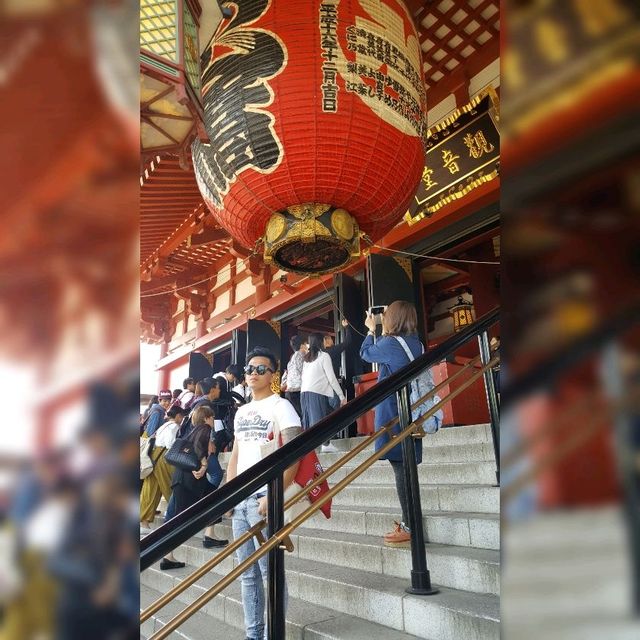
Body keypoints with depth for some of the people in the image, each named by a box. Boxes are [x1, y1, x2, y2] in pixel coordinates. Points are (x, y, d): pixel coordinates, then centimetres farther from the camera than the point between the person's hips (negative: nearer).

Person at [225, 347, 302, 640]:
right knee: (248, 573, 14)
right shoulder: (241, 411, 16)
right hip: (240, 500, 7)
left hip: (264, 498, -7)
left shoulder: (281, 406, -5)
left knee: (271, 571, -1)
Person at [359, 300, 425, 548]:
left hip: (393, 415, -8)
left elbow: (366, 353, 5)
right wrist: (382, 331, 23)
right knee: (406, 467, 13)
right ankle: (408, 522, 22)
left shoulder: (390, 343, -14)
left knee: (400, 469, -4)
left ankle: (410, 529, 1)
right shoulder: (414, 342, 9)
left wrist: (371, 330, 20)